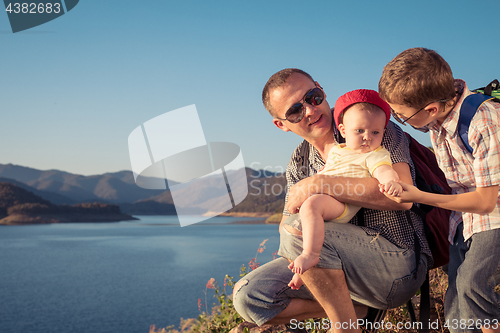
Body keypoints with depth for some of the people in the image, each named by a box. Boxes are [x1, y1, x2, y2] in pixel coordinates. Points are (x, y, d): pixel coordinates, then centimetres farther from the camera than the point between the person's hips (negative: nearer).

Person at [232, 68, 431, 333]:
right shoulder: (298, 164, 12)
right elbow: (285, 228, 9)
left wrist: (320, 185, -25)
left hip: (399, 262, -6)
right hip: (345, 265, 7)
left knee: (298, 229, -30)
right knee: (247, 296, -6)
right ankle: (360, 307, 2)